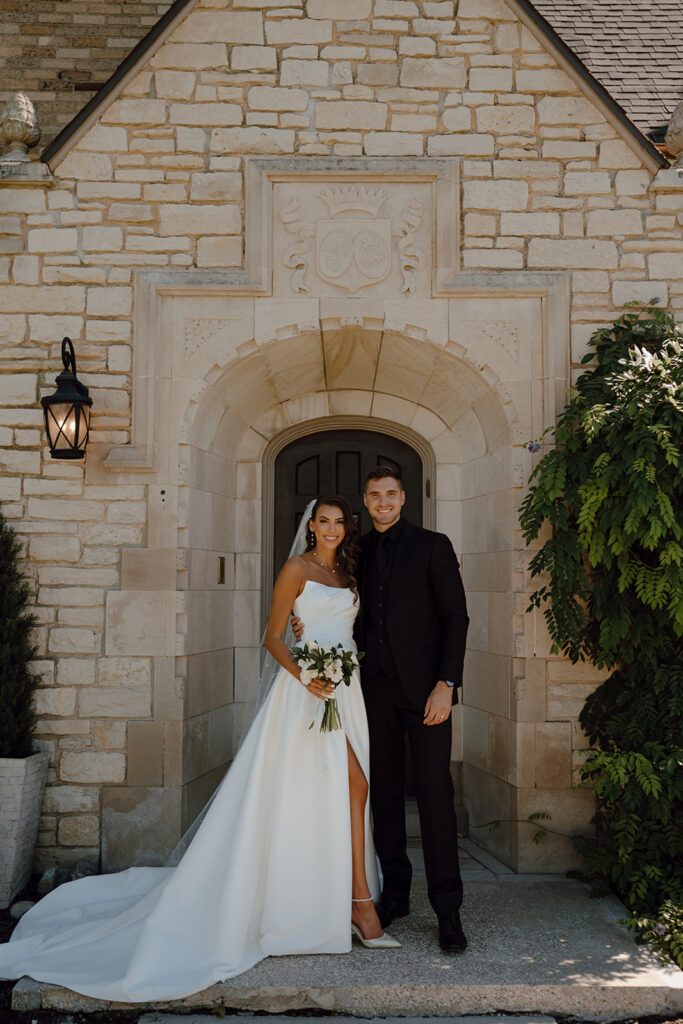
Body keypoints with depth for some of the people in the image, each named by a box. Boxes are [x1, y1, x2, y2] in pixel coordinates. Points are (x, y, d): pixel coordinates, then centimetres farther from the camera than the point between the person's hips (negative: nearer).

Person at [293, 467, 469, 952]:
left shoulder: (433, 545, -1)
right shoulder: (359, 552, 13)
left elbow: (456, 617, -4)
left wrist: (446, 684, -12)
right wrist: (313, 628, -1)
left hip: (424, 689, -4)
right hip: (377, 689, 5)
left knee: (435, 794, -5)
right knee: (384, 793, 10)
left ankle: (448, 910, 4)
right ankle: (394, 894, 24)